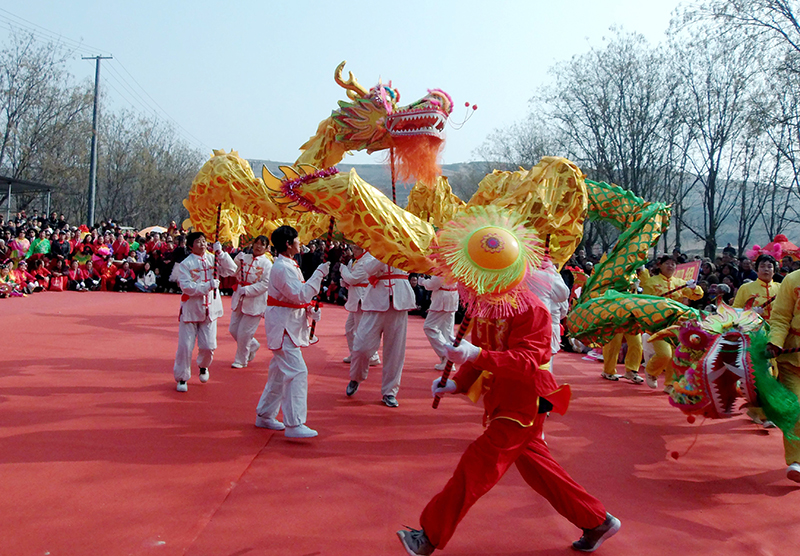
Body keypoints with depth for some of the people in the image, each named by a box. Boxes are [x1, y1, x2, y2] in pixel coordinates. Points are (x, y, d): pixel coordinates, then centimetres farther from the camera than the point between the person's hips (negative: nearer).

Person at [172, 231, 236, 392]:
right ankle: (182, 377, 17)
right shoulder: (186, 264, -8)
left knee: (208, 346, 4)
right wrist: (207, 286, -21)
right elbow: (186, 287, -16)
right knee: (186, 346, -1)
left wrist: (220, 253, -11)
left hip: (209, 309, 3)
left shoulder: (212, 259, 4)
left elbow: (231, 270, -4)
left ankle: (203, 366, 36)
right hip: (191, 308, -3)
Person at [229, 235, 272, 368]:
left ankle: (240, 360, 17)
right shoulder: (244, 257, 6)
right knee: (233, 329, 10)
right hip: (239, 298, 6)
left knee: (244, 333, -2)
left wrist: (247, 290, -20)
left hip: (255, 301, -5)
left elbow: (266, 284, -15)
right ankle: (253, 345, 35)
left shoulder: (267, 264, -9)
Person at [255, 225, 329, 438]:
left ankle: (265, 415, 28)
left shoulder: (288, 265, 15)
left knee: (280, 372, 17)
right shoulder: (282, 268, -19)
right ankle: (294, 424, -11)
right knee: (297, 372, -13)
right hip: (283, 326, -11)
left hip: (289, 325, 11)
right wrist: (319, 274, -21)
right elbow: (300, 295, -24)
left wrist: (310, 309, 7)